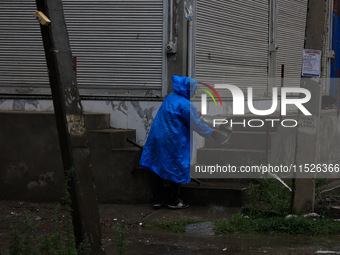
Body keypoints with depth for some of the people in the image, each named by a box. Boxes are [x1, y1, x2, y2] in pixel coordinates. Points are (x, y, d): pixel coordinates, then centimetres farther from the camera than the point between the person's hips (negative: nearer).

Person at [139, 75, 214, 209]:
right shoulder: (185, 105, -17)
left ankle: (157, 200, 14)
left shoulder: (170, 97, 9)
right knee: (176, 169, 6)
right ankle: (174, 201, 15)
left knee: (157, 168, 10)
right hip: (172, 142, -8)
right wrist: (211, 133, 5)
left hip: (157, 137, 8)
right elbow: (197, 125, -10)